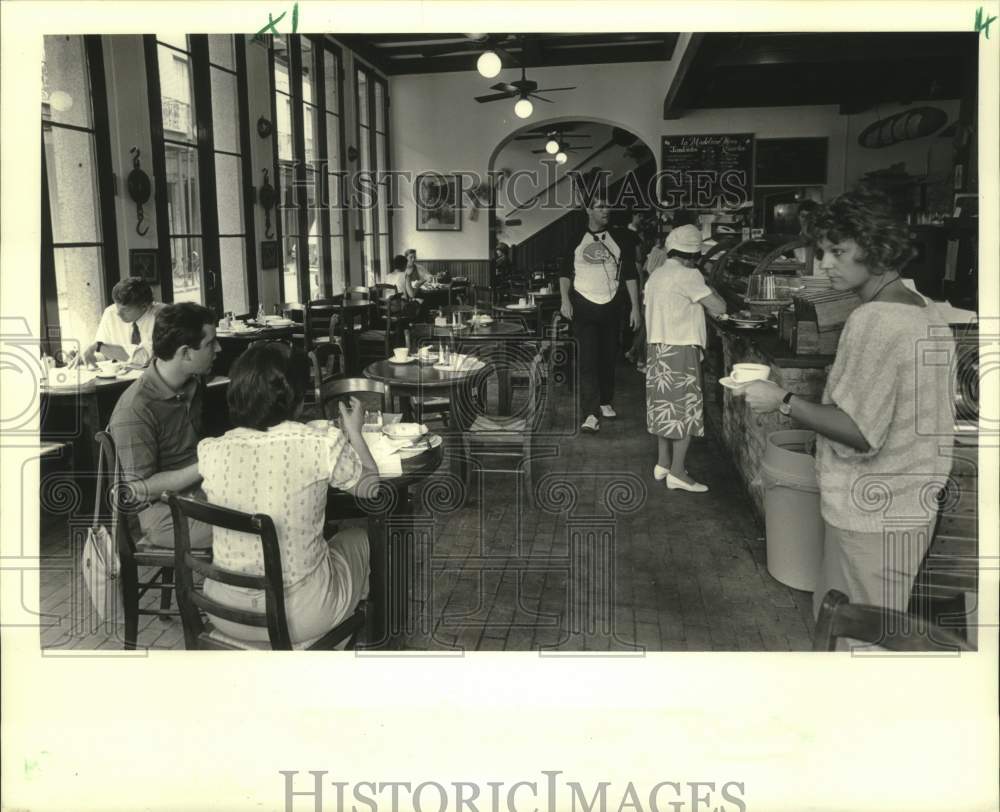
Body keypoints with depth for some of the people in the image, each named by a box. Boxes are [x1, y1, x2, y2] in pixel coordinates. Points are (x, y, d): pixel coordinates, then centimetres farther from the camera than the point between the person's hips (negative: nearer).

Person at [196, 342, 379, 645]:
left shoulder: (210, 451, -12)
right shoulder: (323, 446, -21)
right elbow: (371, 487, 0)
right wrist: (354, 433, 14)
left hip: (225, 614, 3)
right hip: (300, 618, -3)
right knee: (361, 537, 28)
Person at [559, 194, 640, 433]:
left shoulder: (619, 239, 5)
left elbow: (630, 274, 5)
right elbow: (565, 272, 7)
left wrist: (635, 307, 0)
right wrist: (565, 300, -6)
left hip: (611, 306, 2)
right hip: (584, 306, -2)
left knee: (609, 357, 10)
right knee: (588, 359, -10)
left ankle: (605, 402, 29)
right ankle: (591, 414, -14)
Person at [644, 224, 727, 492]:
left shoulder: (656, 275, 12)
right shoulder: (688, 275, -14)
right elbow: (718, 307, -15)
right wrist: (710, 292, 5)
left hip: (658, 349, 8)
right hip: (680, 350, -8)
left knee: (666, 405, 15)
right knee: (685, 409, -2)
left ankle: (663, 463, 23)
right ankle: (677, 472, 1)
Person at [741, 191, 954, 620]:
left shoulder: (873, 320, -21)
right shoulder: (926, 310, 9)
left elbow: (860, 433, -24)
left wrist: (784, 401, -17)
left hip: (871, 516, -9)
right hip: (911, 504, 9)